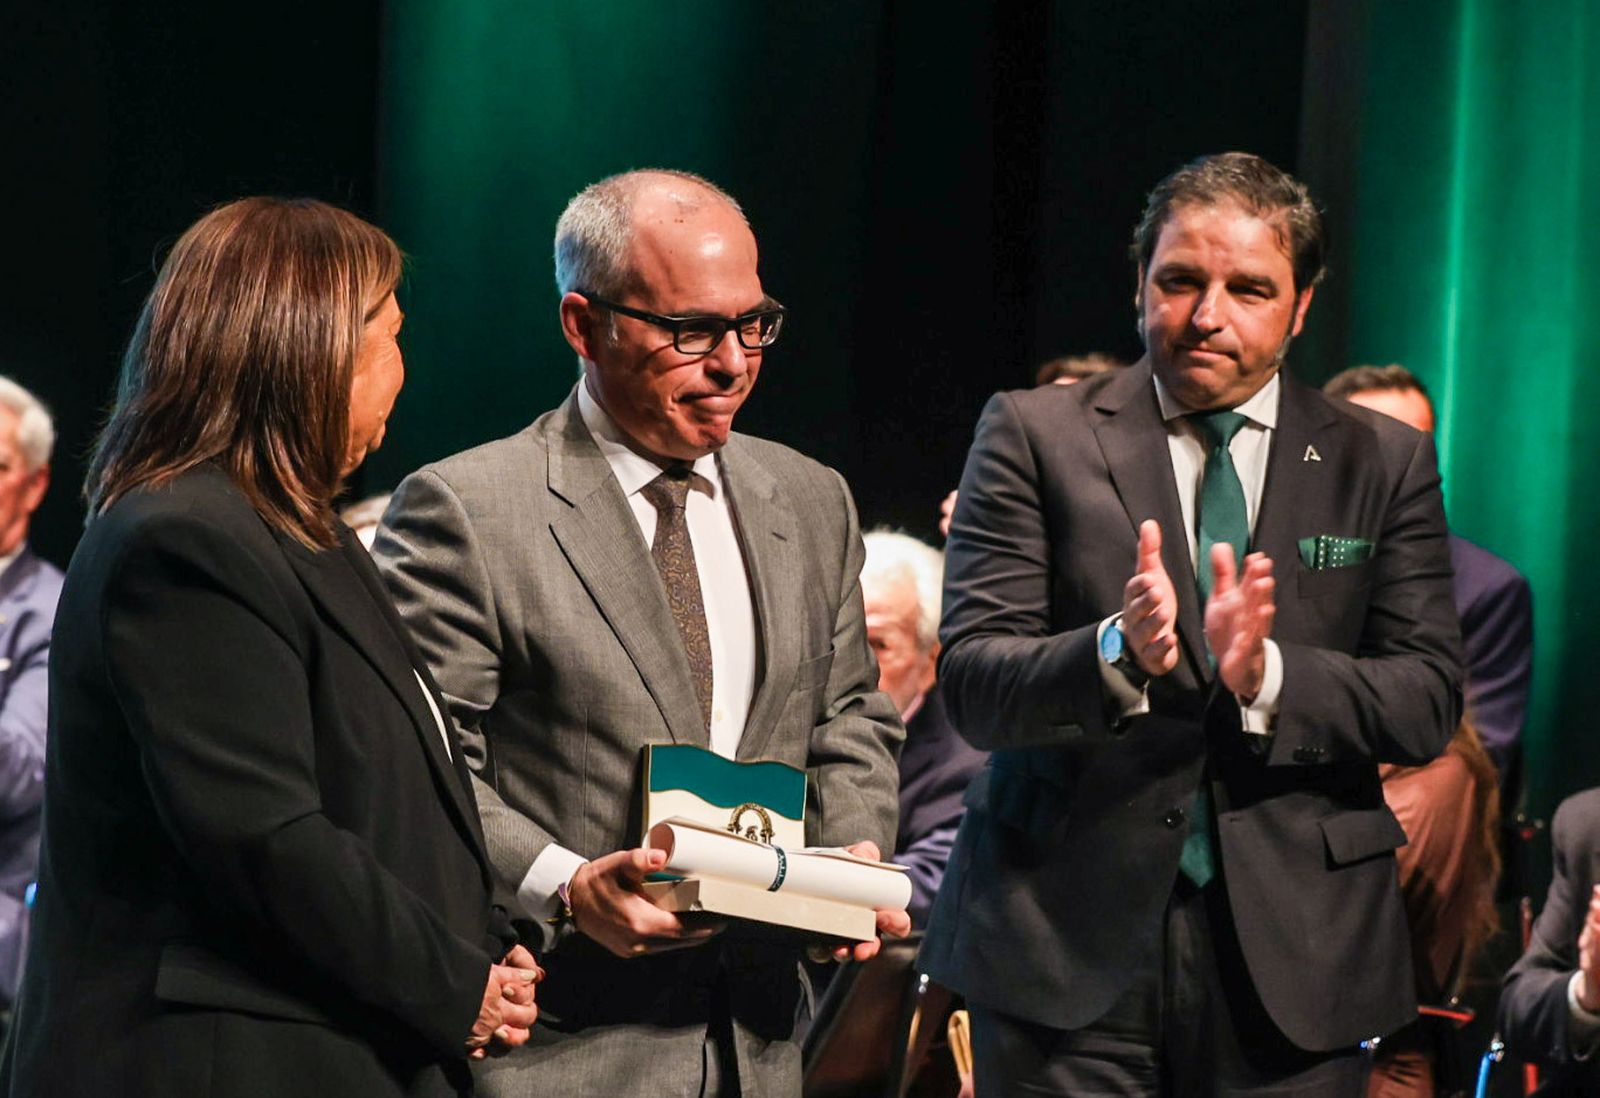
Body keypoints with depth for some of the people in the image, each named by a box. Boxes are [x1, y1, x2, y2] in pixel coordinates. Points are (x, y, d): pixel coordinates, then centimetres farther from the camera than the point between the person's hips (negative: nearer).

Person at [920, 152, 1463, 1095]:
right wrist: (1118, 654, -23)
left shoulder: (1386, 464, 9)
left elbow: (1428, 705, 1)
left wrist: (1264, 675, -16)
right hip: (1067, 944, -1)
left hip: (1293, 948, 1)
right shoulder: (1036, 436, 4)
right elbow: (970, 682, -5)